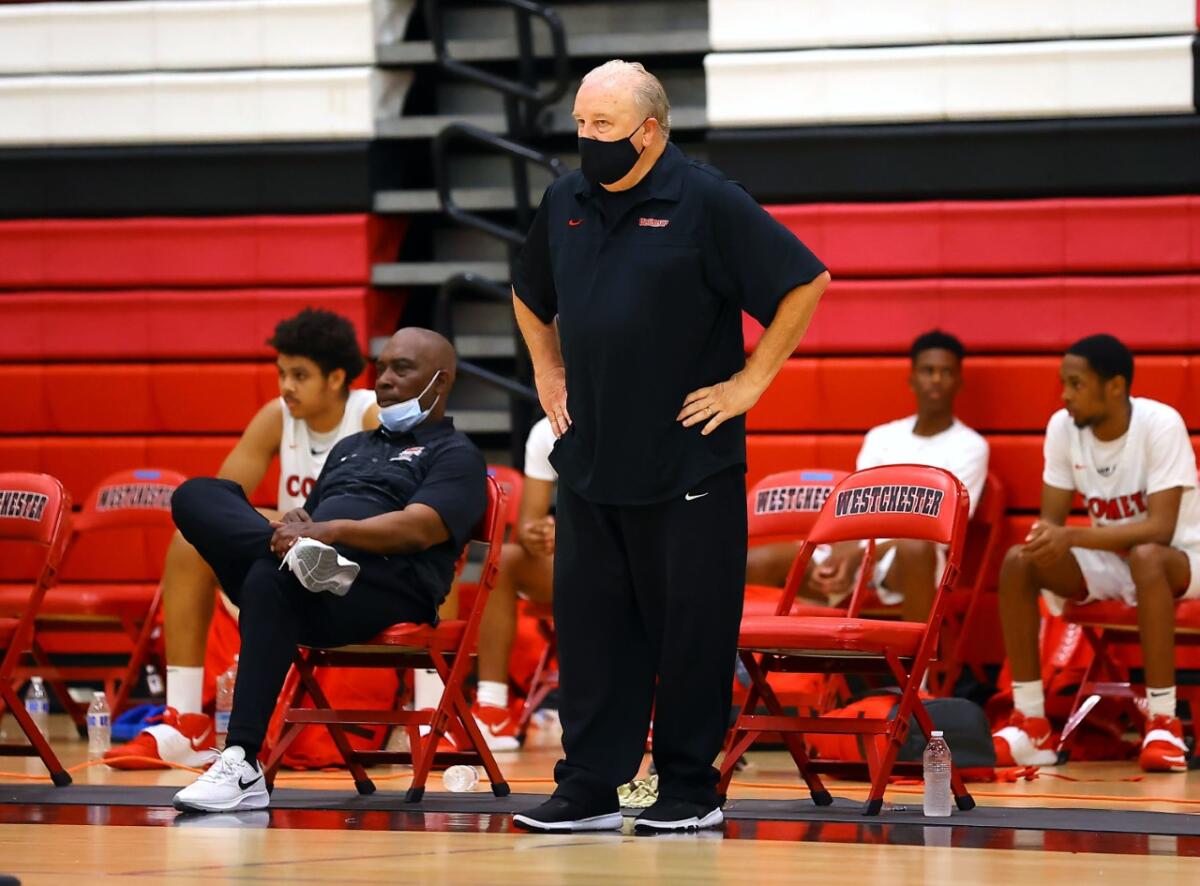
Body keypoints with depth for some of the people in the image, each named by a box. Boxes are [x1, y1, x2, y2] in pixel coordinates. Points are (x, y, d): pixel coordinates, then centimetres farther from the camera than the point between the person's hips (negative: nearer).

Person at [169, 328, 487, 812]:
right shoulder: (350, 447, 35)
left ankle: (242, 767, -45)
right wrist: (293, 526, 2)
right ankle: (294, 554, -42)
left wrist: (333, 529, -22)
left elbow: (418, 529, -6)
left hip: (385, 587, -7)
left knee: (272, 577, -39)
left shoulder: (454, 455, 12)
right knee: (198, 496, -14)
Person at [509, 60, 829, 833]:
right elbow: (529, 297, 28)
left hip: (688, 468, -6)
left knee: (690, 629, 0)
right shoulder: (566, 203, 9)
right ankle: (590, 788, 11)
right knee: (589, 624, 6)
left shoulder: (707, 203, -9)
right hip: (588, 464, 6)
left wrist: (751, 380, -9)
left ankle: (690, 790, 9)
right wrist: (549, 375, 17)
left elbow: (805, 283, -9)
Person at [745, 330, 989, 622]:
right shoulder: (881, 437, 19)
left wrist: (862, 556, -20)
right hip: (855, 548, 5)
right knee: (756, 563, -17)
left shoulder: (970, 446, 5)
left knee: (916, 548, -43)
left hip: (907, 563, -5)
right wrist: (836, 555, -13)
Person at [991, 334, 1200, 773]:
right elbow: (1050, 518, -3)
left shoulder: (1160, 425, -23)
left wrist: (1071, 537, -39)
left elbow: (1160, 529, -30)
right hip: (1107, 560, 5)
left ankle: (1164, 723, -35)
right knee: (1017, 561, -19)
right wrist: (1045, 537, -28)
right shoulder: (1062, 427, -7)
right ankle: (1030, 723, -15)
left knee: (1145, 557, -39)